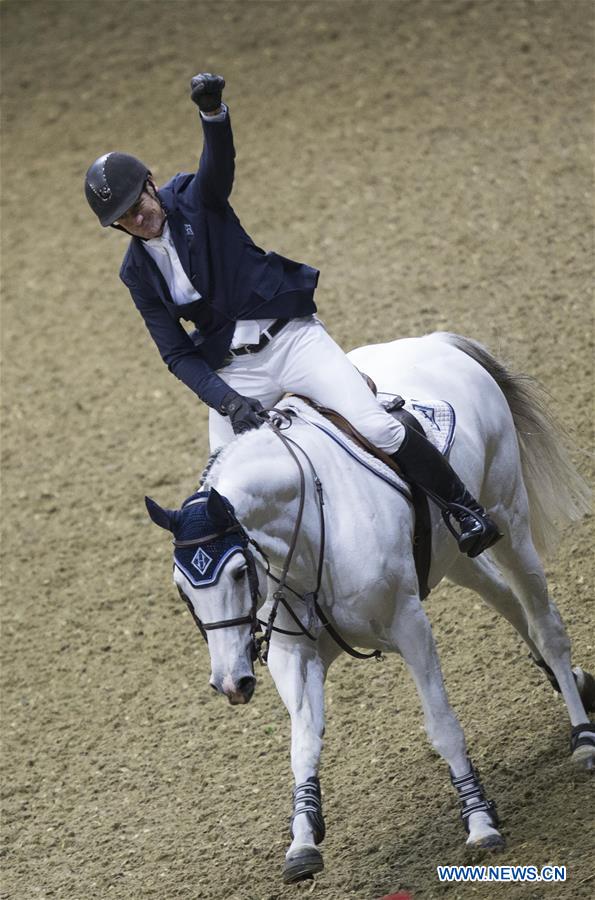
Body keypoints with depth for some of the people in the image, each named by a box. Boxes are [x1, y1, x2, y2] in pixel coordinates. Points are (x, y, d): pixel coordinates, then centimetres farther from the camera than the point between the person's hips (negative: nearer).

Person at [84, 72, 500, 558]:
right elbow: (177, 354, 1)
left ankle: (467, 511, -2)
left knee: (380, 429, -18)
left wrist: (213, 111, -53)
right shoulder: (138, 272, 3)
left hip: (293, 339, -4)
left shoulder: (196, 199, -5)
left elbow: (220, 160, -29)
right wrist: (229, 403, -17)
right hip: (233, 372, 4)